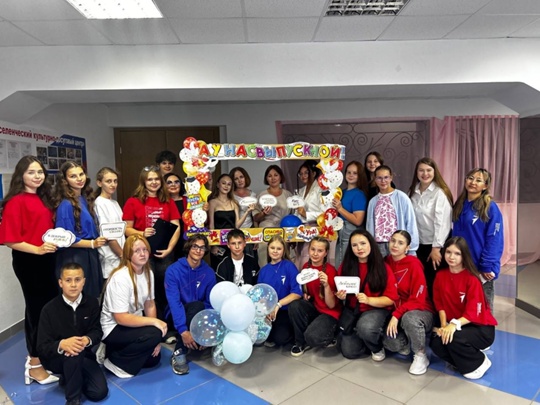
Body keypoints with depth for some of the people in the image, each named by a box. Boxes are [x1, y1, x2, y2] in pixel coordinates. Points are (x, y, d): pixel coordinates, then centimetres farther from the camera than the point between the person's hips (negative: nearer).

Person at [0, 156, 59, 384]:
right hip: (27, 262, -8)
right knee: (36, 308, 2)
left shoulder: (43, 199, 11)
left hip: (47, 260, 8)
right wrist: (37, 249, -25)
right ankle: (34, 365, 19)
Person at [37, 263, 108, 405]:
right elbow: (43, 347, -15)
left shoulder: (92, 303, -8)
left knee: (99, 392, -13)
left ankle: (70, 377, 18)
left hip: (84, 356, 3)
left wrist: (87, 340, -30)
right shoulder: (49, 309, -15)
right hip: (55, 358, -3)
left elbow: (97, 331, -5)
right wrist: (62, 344, -38)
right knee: (72, 351, -38)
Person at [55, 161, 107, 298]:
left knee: (91, 296, 16)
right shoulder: (66, 205, -16)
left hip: (89, 256, 8)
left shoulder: (86, 199, 7)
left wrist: (99, 239, 3)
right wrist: (92, 244, -21)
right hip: (74, 259, -8)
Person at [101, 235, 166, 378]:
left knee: (154, 358, 5)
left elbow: (150, 304, 0)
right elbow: (121, 318, -28)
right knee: (154, 334, -27)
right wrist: (153, 321, -26)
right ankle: (115, 361, -8)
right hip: (113, 328, -7)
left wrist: (155, 340, -8)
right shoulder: (120, 278, -27)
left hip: (132, 323, 8)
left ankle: (119, 350, 20)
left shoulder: (148, 273, -4)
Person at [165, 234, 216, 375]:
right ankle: (179, 353, -27)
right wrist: (183, 330, -33)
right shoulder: (173, 270, -15)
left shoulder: (209, 272, -4)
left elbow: (211, 303, -6)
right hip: (178, 315, -3)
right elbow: (174, 302, -23)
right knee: (197, 305, -34)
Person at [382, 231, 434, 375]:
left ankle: (421, 356, -11)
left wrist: (397, 315, -26)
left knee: (409, 318, -38)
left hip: (421, 312, -4)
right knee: (389, 342, -24)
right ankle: (407, 344, 13)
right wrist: (393, 315, -7)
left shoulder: (414, 264, -16)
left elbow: (418, 299, -19)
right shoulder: (386, 263, -1)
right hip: (395, 314, 4)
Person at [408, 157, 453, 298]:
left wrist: (436, 247, -19)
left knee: (435, 283, 5)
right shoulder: (413, 192, 6)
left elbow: (442, 222, -16)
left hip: (436, 245, -5)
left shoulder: (440, 193, -12)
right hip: (419, 245, 5)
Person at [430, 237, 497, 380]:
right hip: (452, 325, 5)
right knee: (436, 343, -22)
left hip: (481, 328, -4)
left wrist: (454, 324, -34)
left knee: (454, 338, -32)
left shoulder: (472, 279, -19)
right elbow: (439, 304, 0)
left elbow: (473, 312, -21)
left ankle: (479, 362, 0)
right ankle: (466, 358, 7)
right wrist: (444, 325, -13)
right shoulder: (440, 275, -3)